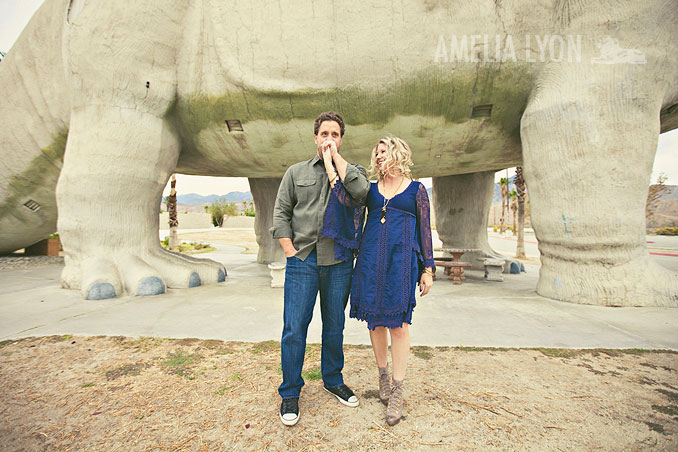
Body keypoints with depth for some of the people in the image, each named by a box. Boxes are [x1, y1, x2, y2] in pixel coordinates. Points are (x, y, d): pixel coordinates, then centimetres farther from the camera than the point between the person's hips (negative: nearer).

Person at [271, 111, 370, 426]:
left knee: (334, 326, 13)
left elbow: (360, 190, -15)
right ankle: (290, 392, 17)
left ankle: (333, 380, 33)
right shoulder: (296, 172, 11)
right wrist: (290, 251, -4)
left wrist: (335, 156, -6)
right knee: (294, 328, 0)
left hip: (338, 262, 1)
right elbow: (280, 214, 7)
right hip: (302, 261, 0)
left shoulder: (352, 171, 10)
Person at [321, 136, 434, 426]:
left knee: (398, 321, -2)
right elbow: (346, 200, -6)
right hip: (371, 258, 3)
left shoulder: (416, 189, 8)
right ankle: (383, 375, 30)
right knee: (375, 319, 8)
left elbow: (425, 230, 7)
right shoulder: (371, 190, 14)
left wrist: (428, 269, 3)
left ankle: (396, 393, 11)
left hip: (402, 259, -3)